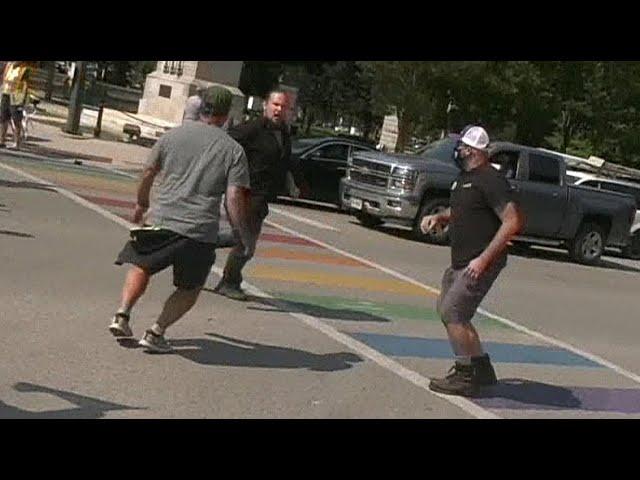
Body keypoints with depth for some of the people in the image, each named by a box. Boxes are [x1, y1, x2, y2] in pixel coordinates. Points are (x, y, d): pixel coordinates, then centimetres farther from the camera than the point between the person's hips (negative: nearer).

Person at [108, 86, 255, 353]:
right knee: (190, 288, 17)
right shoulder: (233, 150, 1)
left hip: (160, 220, 2)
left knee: (141, 267, 25)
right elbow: (235, 199, -5)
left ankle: (122, 316, 12)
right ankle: (156, 333, 8)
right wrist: (246, 239, 2)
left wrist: (141, 205, 32)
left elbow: (148, 174, 15)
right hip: (200, 231, -2)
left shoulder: (173, 135, 8)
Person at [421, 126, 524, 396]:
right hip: (460, 262, 10)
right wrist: (438, 217, 6)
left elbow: (513, 221, -24)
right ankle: (482, 369, 26)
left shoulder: (489, 180, -18)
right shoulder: (464, 177, 13)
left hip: (480, 264, -10)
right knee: (447, 310, 15)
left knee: (453, 313, -11)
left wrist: (484, 259, -26)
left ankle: (466, 377, 1)